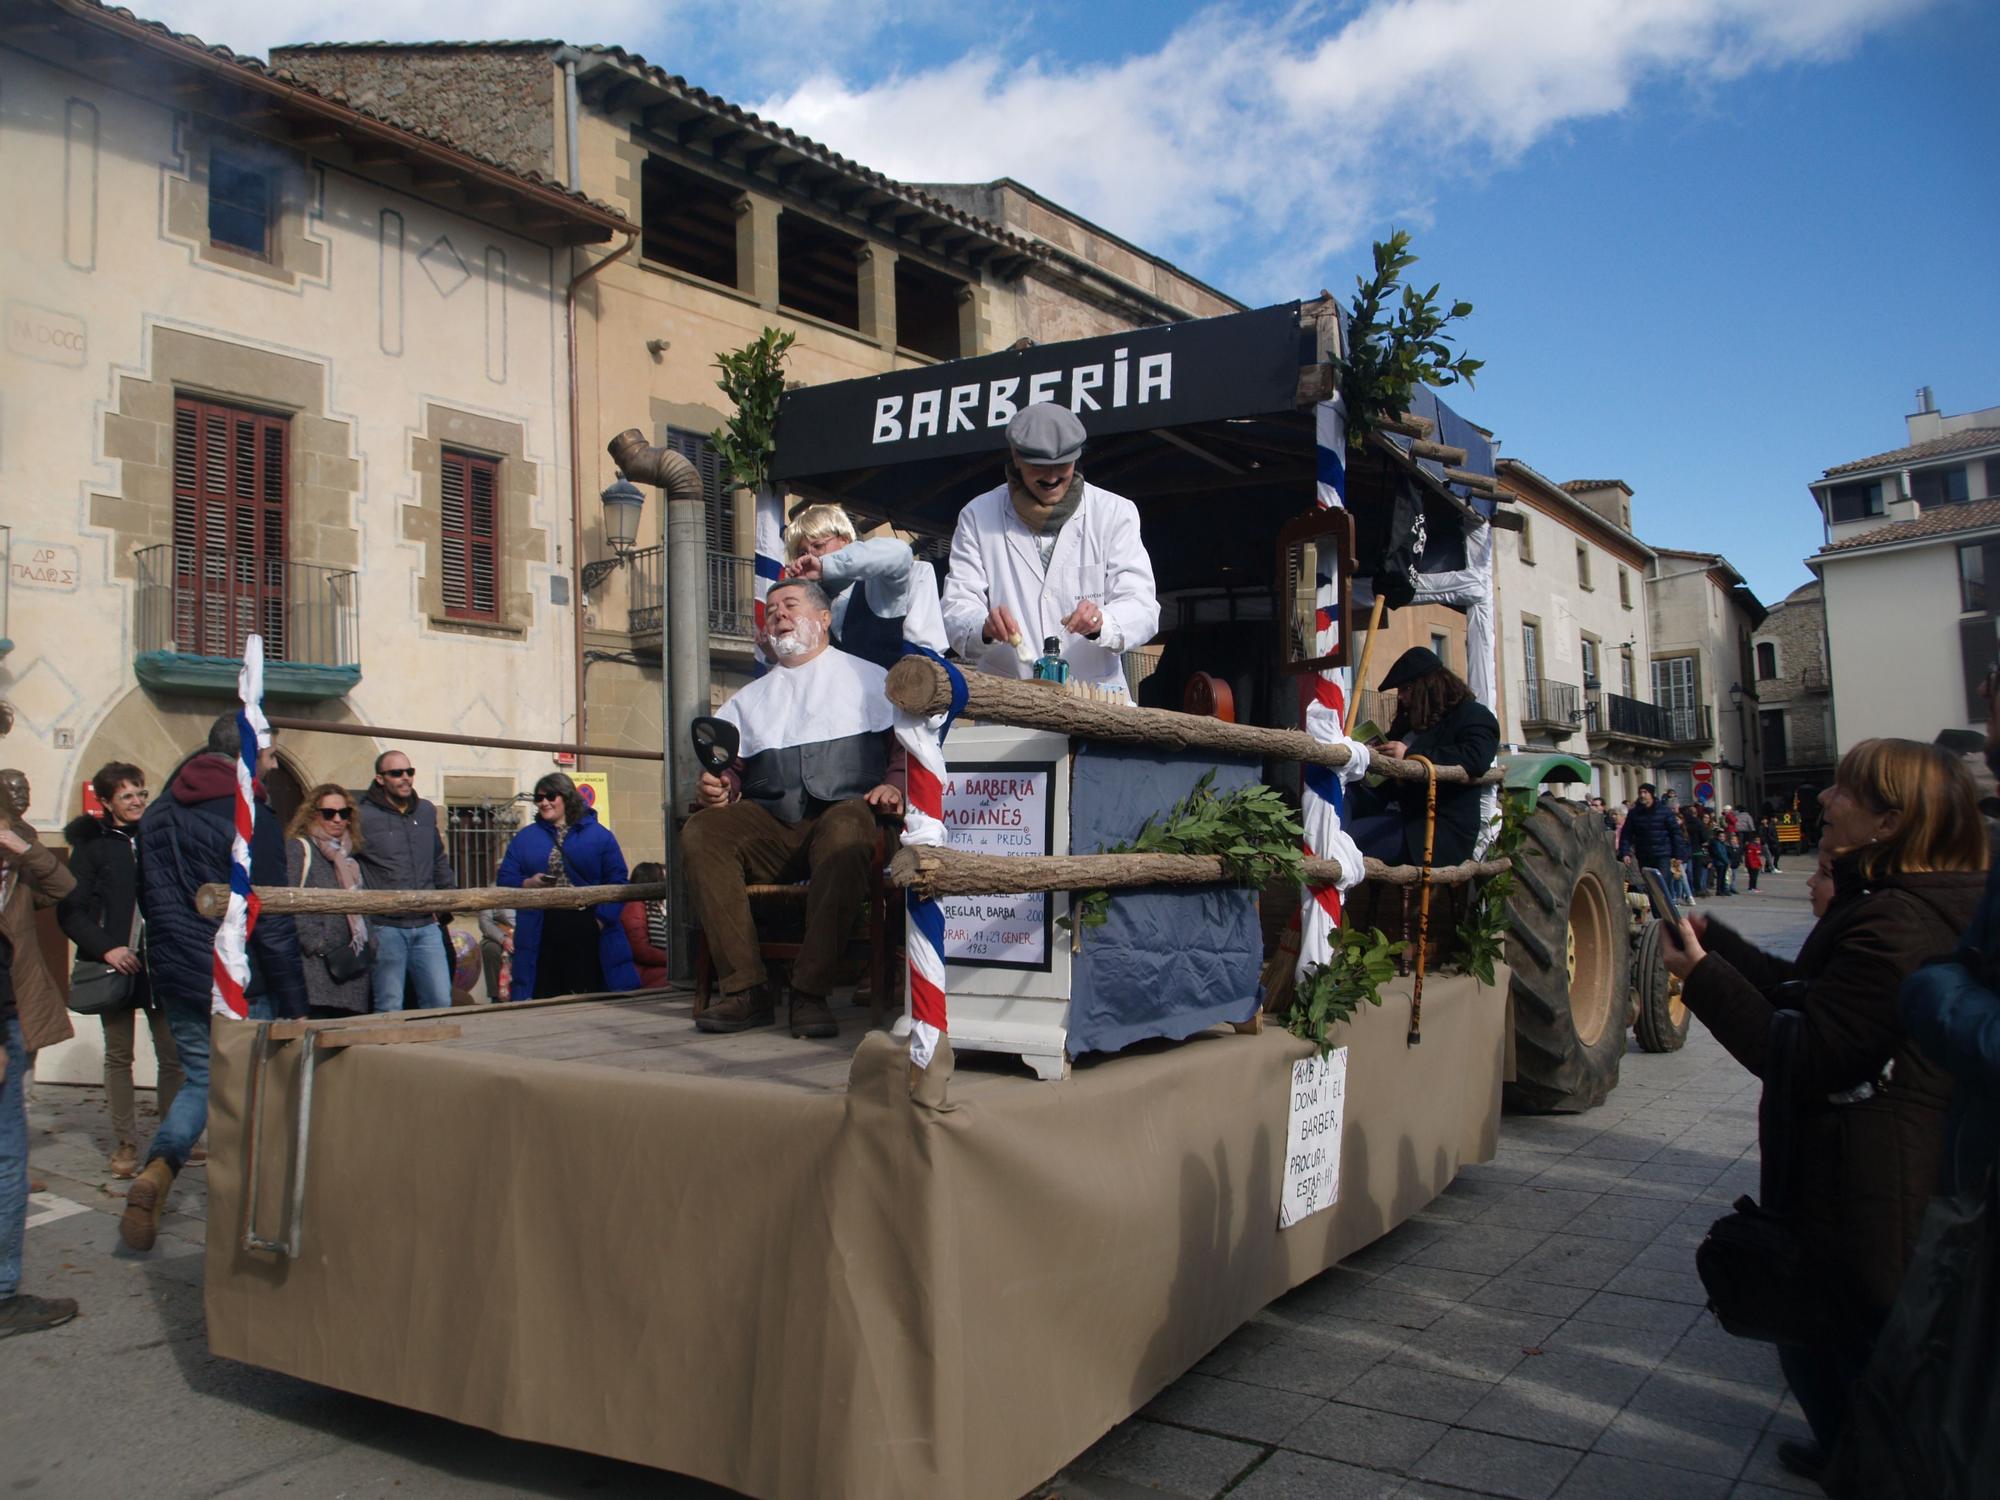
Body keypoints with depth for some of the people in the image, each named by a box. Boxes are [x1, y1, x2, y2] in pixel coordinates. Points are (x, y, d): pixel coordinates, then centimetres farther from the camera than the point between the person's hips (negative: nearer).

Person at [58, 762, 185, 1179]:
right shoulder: (91, 844, 2)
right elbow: (70, 910, -2)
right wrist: (105, 948, -14)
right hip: (117, 964, -1)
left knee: (173, 1056, 1)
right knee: (118, 1056, 6)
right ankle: (125, 1144, 14)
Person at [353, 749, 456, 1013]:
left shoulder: (427, 812, 13)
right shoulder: (362, 817, -5)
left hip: (427, 926, 4)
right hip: (386, 928, -4)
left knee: (440, 1001, 2)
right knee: (390, 1008, 3)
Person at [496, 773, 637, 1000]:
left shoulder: (598, 834, 6)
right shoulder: (524, 838, 14)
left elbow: (616, 882, 0)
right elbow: (504, 880, 10)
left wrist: (602, 919, -11)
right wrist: (527, 884, -10)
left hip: (587, 931, -2)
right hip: (541, 934, 2)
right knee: (544, 1000, 5)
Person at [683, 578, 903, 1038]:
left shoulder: (867, 678, 20)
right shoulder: (748, 698, 29)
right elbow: (727, 770, 22)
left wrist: (893, 786, -9)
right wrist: (718, 788, -2)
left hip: (843, 811, -3)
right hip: (769, 824, 4)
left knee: (846, 832, -40)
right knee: (700, 834, -26)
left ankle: (811, 993, -36)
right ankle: (745, 990, -27)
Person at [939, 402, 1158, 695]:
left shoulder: (1115, 513, 9)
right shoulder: (978, 517, 10)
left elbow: (1143, 608, 1)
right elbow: (957, 610, 3)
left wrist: (1101, 622, -21)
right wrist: (984, 627, -21)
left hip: (1094, 697, 0)